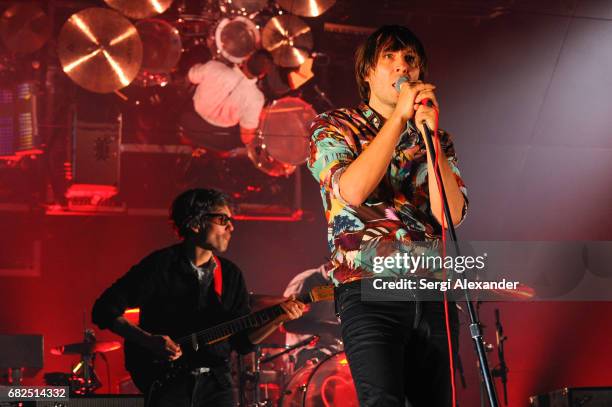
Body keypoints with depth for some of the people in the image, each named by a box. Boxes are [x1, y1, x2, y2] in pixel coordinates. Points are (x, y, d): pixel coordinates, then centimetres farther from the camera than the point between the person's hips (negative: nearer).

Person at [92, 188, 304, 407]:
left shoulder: (231, 275, 9)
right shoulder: (160, 266, -6)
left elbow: (243, 340, 9)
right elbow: (104, 309, -6)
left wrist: (277, 319, -8)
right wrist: (148, 341, -17)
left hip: (215, 382, 4)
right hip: (167, 380, -4)